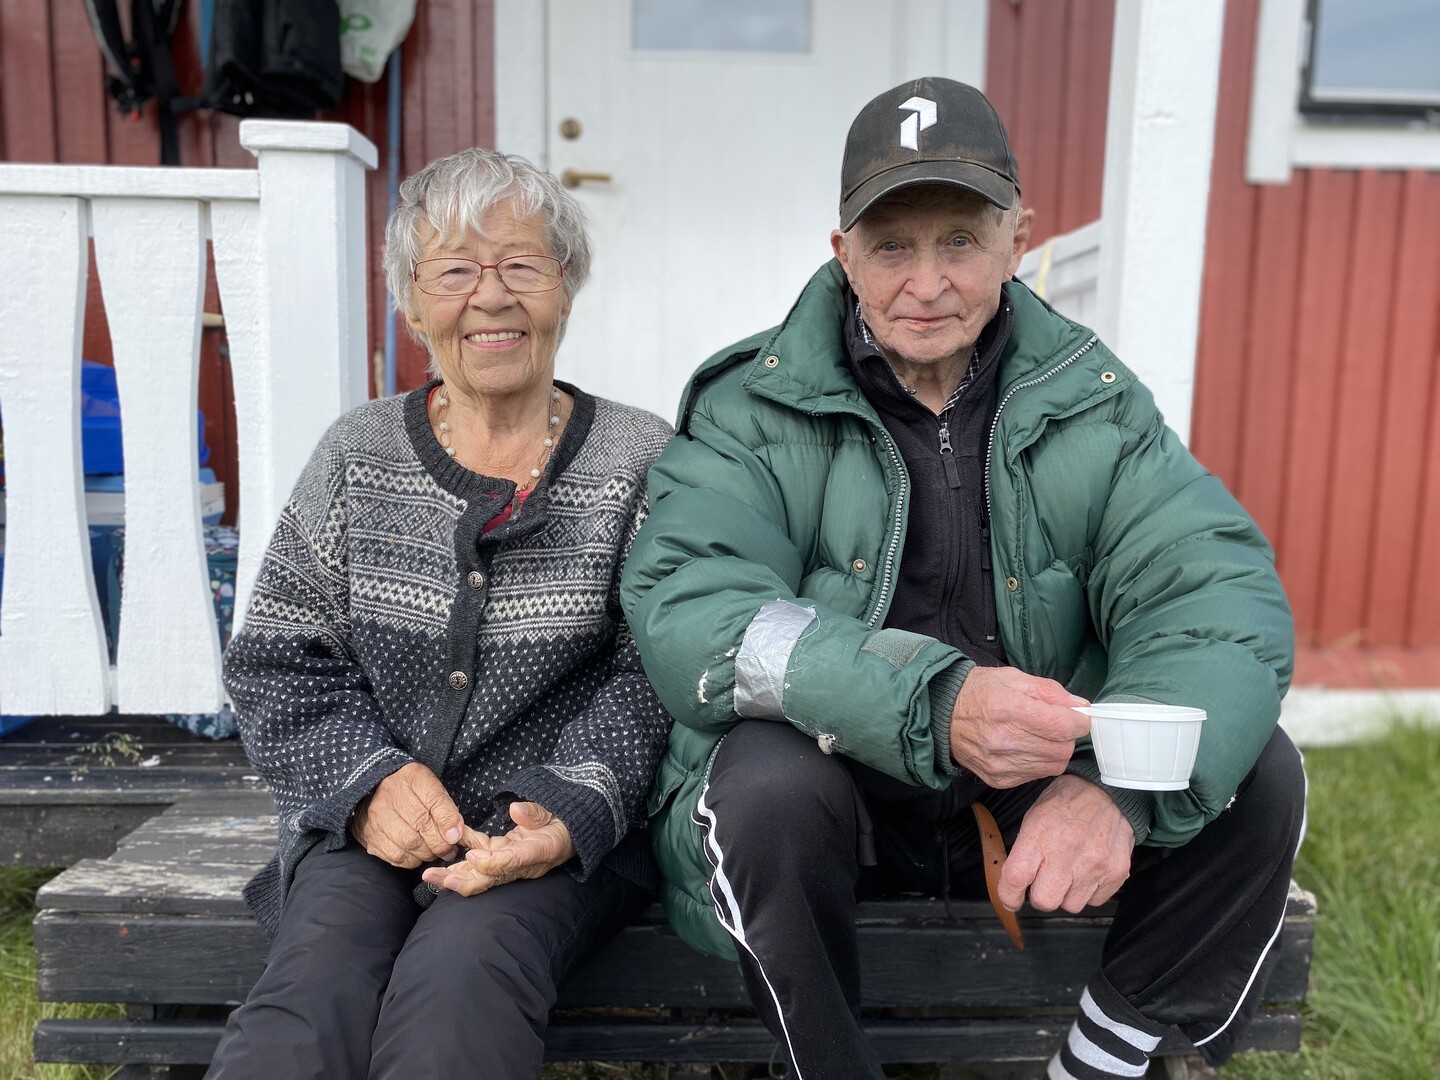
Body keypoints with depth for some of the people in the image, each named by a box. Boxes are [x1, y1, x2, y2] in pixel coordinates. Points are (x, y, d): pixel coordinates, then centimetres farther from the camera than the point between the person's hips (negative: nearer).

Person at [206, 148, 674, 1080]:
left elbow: (652, 679, -2)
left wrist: (572, 810, -16)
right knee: (318, 987, -26)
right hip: (364, 825, 2)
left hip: (560, 830, -1)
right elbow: (280, 659, 7)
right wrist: (368, 779, -9)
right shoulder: (358, 457, 6)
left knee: (458, 977, -30)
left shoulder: (638, 463, 0)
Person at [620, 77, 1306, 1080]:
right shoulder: (758, 407, -9)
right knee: (767, 776, -33)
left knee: (1258, 772, -15)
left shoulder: (1090, 400, -1)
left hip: (1037, 795, 3)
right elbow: (684, 613, -23)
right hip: (831, 792, -2)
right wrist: (932, 702, -37)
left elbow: (1222, 593, -12)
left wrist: (1120, 783, -32)